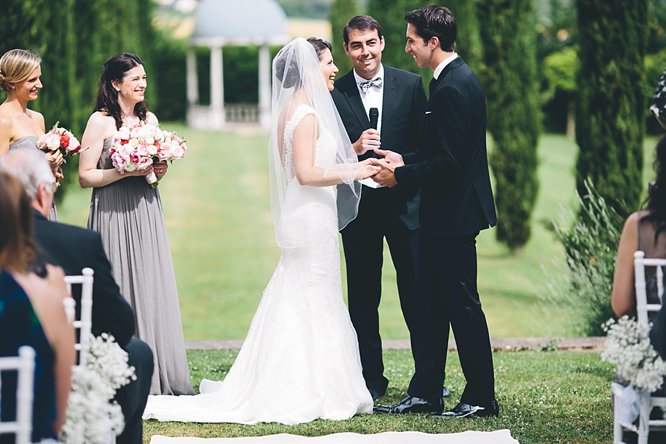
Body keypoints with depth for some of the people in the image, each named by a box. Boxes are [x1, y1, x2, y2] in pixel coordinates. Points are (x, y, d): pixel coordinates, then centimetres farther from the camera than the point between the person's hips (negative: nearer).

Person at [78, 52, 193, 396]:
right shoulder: (100, 121, -5)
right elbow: (85, 175, -7)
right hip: (113, 214, -5)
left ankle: (156, 376, 6)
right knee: (119, 291, -5)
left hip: (147, 214, 6)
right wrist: (126, 171, -16)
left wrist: (159, 171, 4)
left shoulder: (149, 119, 13)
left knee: (153, 290, 2)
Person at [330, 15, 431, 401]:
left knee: (417, 293, 2)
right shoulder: (335, 93, 2)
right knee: (363, 297, 7)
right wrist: (354, 149, -17)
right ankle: (371, 379, 16)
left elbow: (426, 141, 2)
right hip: (358, 206, 1)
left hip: (405, 201, -1)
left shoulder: (410, 85, 2)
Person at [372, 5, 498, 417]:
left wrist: (401, 176, -13)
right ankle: (425, 393, 18)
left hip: (454, 215, -11)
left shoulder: (453, 88, -20)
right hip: (444, 215, 11)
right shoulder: (456, 79, 13)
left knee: (461, 303, -2)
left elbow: (449, 162, -23)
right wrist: (405, 162, 11)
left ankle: (481, 397, 6)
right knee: (429, 304, 12)